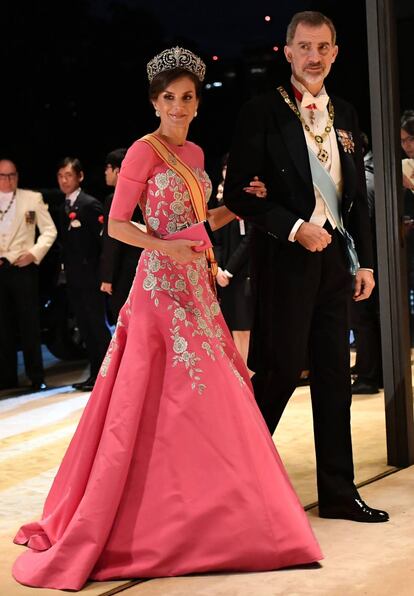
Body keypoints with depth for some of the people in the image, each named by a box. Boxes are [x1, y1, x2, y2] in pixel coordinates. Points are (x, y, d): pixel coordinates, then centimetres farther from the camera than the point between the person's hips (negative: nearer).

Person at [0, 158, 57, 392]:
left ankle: (37, 377, 9)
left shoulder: (33, 198, 5)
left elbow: (49, 230, 4)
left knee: (30, 324, 1)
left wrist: (34, 253, -10)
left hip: (23, 268, -2)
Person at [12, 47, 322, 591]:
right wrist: (167, 247, -21)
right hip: (162, 282, -8)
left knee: (208, 395, 8)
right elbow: (116, 226, -9)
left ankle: (206, 511, 20)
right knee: (159, 400, -7)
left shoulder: (194, 153, 15)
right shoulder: (144, 151, -7)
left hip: (196, 281, 8)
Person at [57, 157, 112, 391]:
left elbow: (103, 239, -14)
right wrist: (66, 269, 8)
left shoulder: (90, 204, -10)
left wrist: (103, 273, -17)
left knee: (97, 325, -3)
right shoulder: (63, 207, 14)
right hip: (73, 278, 8)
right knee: (85, 327, 11)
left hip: (90, 277, -8)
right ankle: (95, 373, 18)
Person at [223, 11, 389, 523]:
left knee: (334, 376, 9)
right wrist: (295, 228, -16)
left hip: (333, 256, 6)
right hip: (285, 258, -6)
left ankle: (338, 493, 19)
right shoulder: (262, 112, -5)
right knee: (280, 369, -3)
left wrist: (364, 261, 11)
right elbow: (237, 193, -10)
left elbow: (357, 195, 16)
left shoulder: (344, 115, 13)